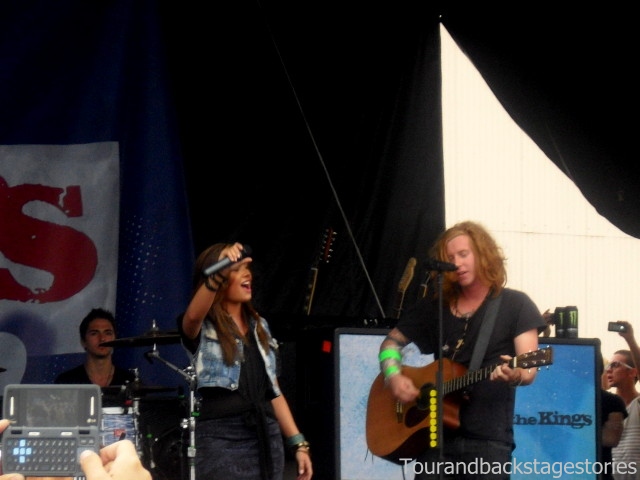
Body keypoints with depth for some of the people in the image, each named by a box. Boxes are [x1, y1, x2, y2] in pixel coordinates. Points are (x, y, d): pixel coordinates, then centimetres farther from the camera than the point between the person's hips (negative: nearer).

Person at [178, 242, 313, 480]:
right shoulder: (202, 328, 0)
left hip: (267, 435, 6)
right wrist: (220, 272, -42)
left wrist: (298, 443, 12)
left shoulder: (259, 326, 20)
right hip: (222, 436, -6)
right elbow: (192, 316, -27)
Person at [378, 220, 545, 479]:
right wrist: (394, 376, 3)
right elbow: (392, 341, 24)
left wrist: (515, 374, -29)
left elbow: (529, 369, -5)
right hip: (437, 437, 4)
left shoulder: (515, 305, 3)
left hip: (488, 440, -3)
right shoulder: (433, 307, 14)